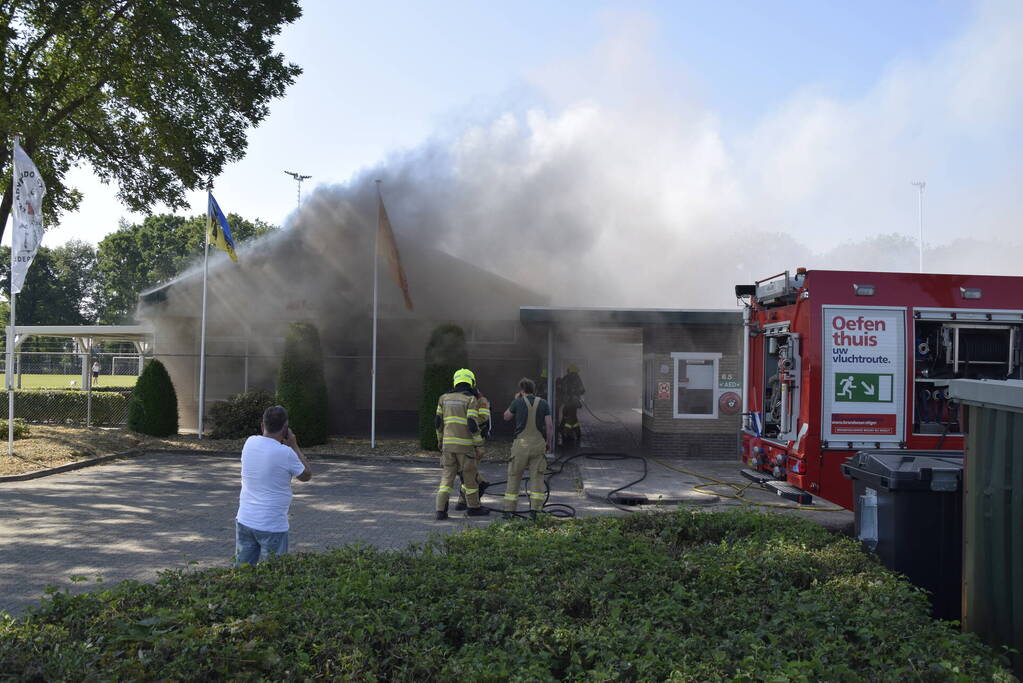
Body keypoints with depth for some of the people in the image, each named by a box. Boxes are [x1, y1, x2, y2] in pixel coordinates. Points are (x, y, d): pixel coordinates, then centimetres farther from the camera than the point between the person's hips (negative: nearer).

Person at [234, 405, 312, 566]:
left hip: (244, 521, 6)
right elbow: (306, 475, -1)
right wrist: (294, 445, 3)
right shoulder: (286, 453, -18)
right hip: (272, 526, -5)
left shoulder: (249, 443, -1)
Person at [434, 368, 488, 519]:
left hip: (448, 444, 4)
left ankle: (441, 510, -3)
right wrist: (479, 446, -8)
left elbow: (439, 422, 11)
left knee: (447, 476, 6)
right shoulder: (471, 400, -8)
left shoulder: (444, 398, 8)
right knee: (470, 476, 10)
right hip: (465, 444, -4)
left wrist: (440, 441, 23)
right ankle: (473, 507, 23)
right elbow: (473, 424, -14)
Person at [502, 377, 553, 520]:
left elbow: (506, 416, 13)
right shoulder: (544, 404, 3)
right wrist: (549, 442, 9)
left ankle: (509, 510, 9)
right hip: (538, 443, 1)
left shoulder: (518, 402, -3)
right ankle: (534, 509, -1)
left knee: (514, 477, 8)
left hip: (521, 443, -1)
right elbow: (549, 425, -1)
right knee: (537, 477, 5)